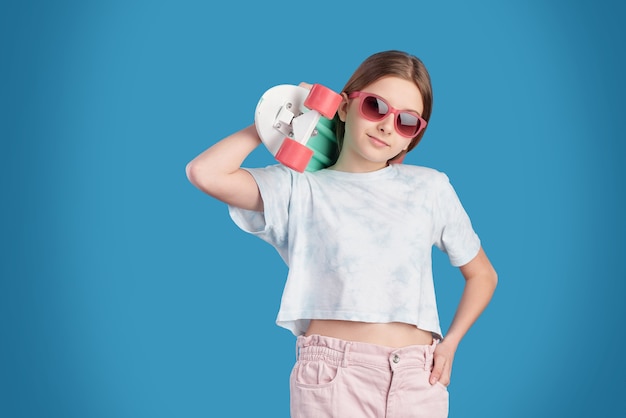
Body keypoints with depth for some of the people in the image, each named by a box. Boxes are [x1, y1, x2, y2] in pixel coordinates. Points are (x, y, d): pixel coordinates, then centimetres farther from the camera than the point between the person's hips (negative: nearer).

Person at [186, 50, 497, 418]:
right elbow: (204, 173, -9)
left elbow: (482, 275, 19)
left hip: (418, 379, 2)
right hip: (331, 373, -2)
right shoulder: (300, 189, 4)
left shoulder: (432, 188, 10)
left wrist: (450, 343, 3)